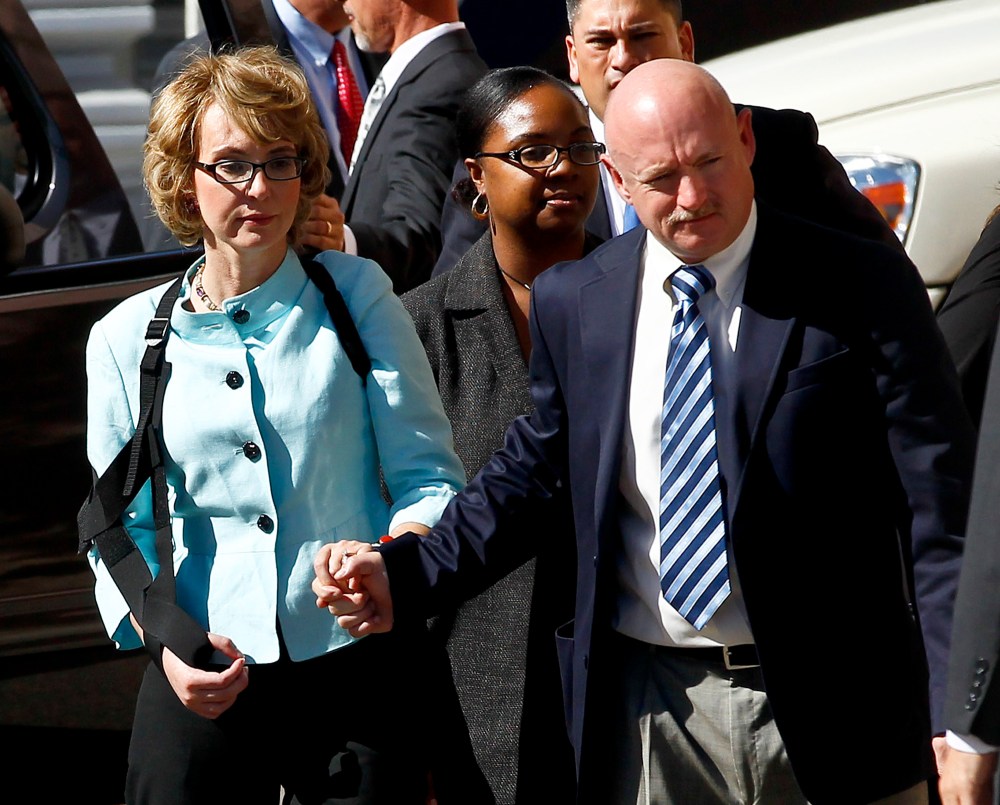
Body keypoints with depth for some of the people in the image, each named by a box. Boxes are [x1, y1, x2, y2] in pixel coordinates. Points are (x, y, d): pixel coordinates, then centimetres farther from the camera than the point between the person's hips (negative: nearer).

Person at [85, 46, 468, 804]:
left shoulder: (357, 294, 5)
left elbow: (429, 477, 2)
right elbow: (123, 528, 10)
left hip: (359, 665, -1)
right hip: (205, 681, 1)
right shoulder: (126, 339, 7)